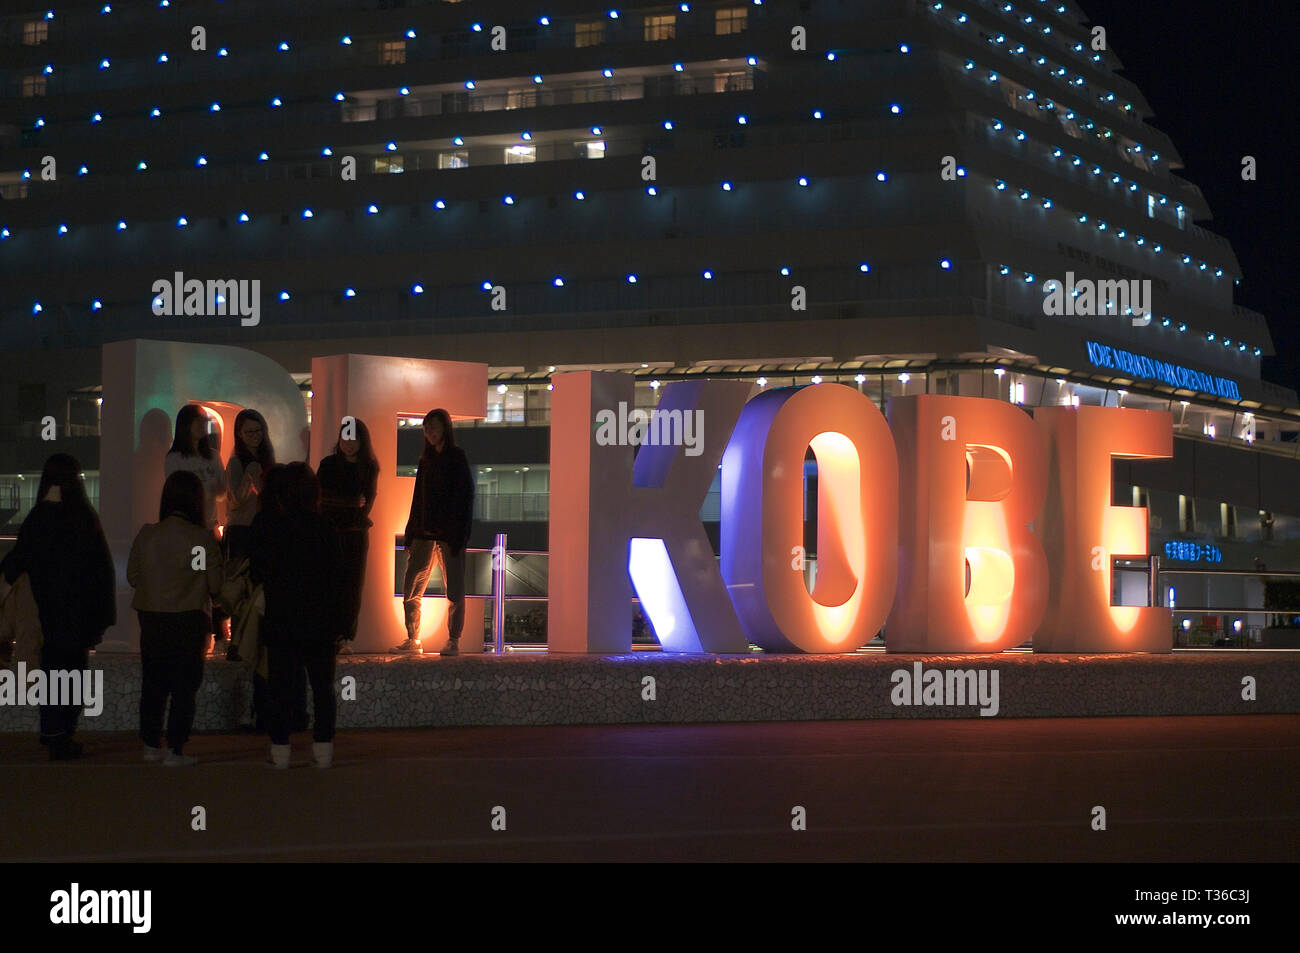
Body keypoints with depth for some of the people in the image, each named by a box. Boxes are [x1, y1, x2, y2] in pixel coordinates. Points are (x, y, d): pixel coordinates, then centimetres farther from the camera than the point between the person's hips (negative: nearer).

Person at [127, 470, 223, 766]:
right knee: (184, 686, 4)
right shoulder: (202, 538, -13)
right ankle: (175, 750, 2)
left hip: (151, 618, 4)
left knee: (153, 683, 15)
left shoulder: (146, 534, -3)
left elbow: (132, 576, 6)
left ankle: (151, 745, 21)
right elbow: (216, 584, -9)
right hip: (188, 620, -4)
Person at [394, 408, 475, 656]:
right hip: (424, 533, 6)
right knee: (411, 589, 3)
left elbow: (465, 496, -8)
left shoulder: (457, 458, -3)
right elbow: (418, 498, 17)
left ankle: (454, 641, 3)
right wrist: (410, 533, 11)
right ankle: (412, 640, 9)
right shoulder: (426, 460, 15)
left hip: (449, 533, -6)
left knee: (454, 590, -2)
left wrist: (460, 536, -15)